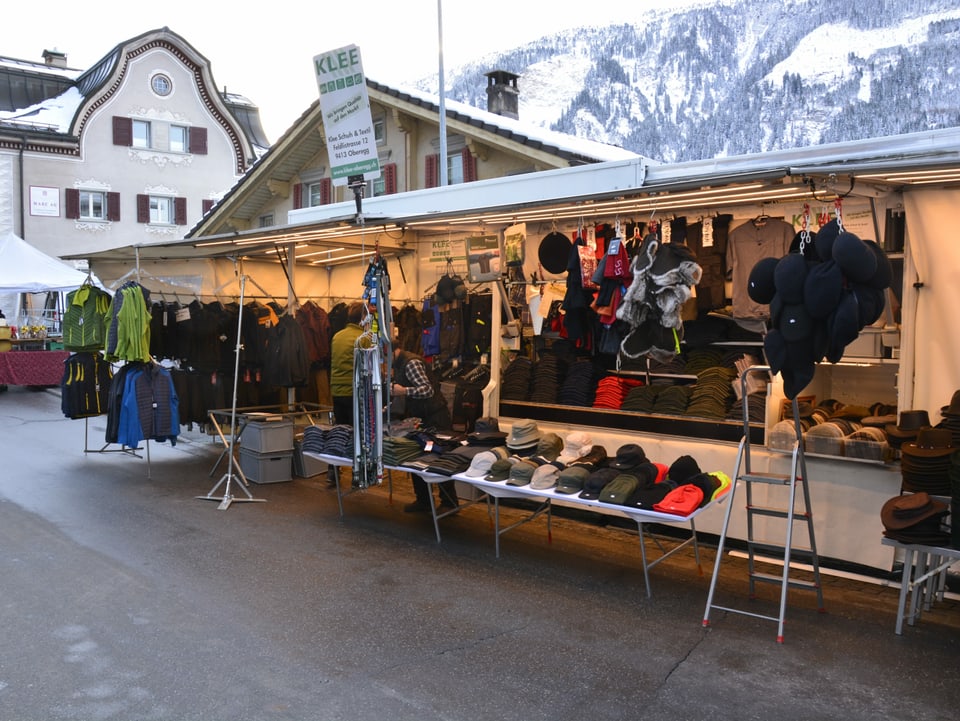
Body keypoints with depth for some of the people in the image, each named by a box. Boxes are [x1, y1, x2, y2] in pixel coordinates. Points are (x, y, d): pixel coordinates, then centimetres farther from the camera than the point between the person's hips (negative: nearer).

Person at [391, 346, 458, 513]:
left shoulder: (411, 363, -20)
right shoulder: (398, 363, 10)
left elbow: (428, 389, -28)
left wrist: (404, 391, -38)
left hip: (434, 417, -10)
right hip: (418, 416, 10)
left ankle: (449, 504, 6)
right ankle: (423, 501, 20)